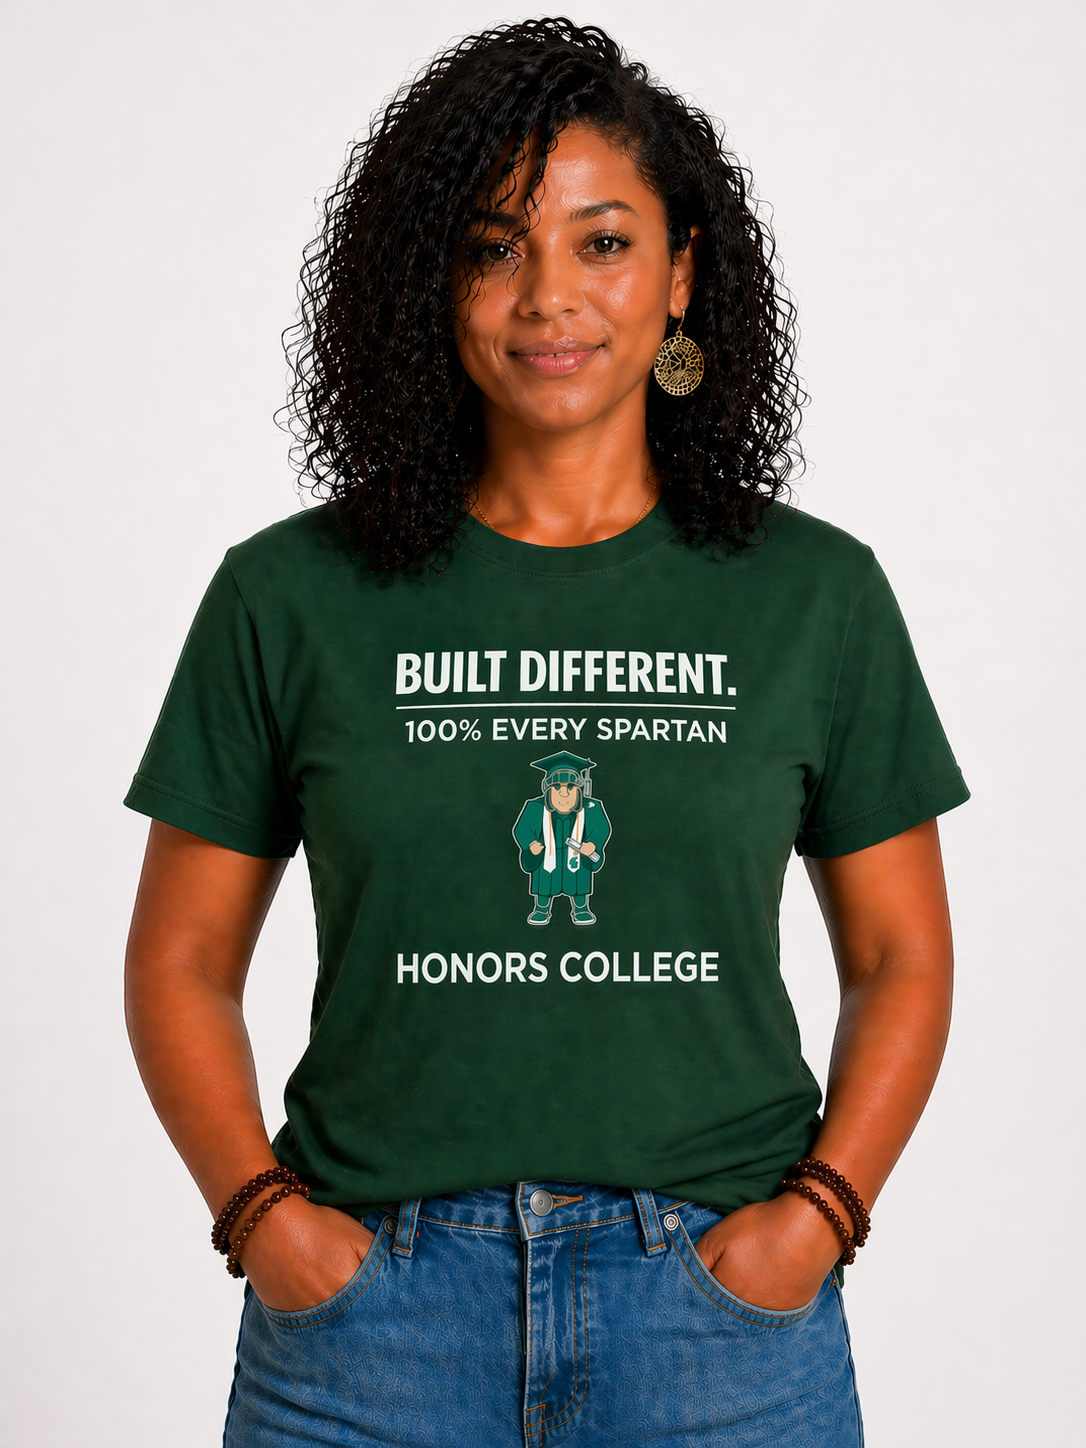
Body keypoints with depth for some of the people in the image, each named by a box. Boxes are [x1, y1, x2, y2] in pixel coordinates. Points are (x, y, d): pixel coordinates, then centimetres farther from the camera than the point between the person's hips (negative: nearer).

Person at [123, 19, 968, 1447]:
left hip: (720, 1299, 1)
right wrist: (260, 1211, -7)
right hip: (370, 1301, 0)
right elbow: (182, 959, 5)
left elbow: (901, 958, 7)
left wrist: (820, 1210, -6)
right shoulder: (289, 599, 0)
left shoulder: (815, 596, 2)